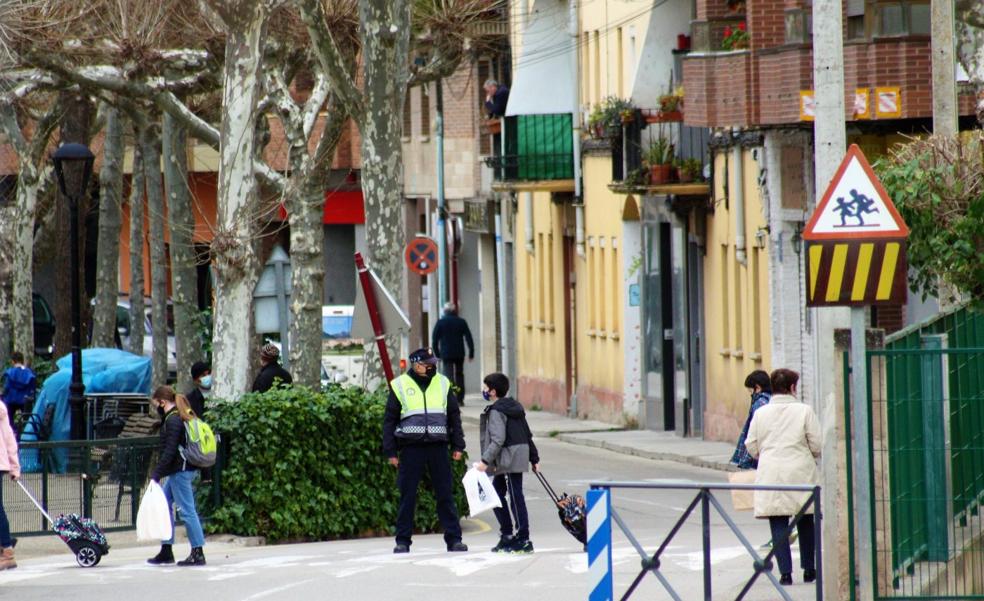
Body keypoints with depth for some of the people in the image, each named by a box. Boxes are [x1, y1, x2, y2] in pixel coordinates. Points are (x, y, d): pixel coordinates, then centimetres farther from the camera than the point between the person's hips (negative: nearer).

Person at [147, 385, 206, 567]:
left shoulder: (173, 420, -15)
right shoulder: (185, 417, 16)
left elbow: (169, 451, -20)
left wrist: (156, 474, -20)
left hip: (180, 470, -11)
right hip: (187, 468, 11)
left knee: (186, 509, -7)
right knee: (163, 504, 16)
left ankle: (198, 553, -6)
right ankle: (166, 551, 19)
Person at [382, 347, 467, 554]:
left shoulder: (443, 384, 11)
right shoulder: (400, 386, 4)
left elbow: (454, 415, 16)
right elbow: (389, 420, 6)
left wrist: (458, 446, 9)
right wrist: (391, 451, 0)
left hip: (438, 446, 2)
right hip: (411, 447, -2)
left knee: (445, 495, 2)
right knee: (407, 496, 1)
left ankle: (453, 539, 5)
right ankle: (402, 541, 7)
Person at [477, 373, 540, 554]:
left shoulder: (495, 411, -11)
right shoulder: (515, 407, 16)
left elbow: (498, 440, -21)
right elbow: (528, 435, 19)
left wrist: (486, 461, -22)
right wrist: (534, 458, 23)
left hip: (509, 458, -10)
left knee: (515, 496, -8)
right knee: (496, 493, 17)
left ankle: (523, 539, -8)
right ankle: (506, 536, 20)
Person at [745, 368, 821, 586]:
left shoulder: (761, 413, 1)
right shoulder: (804, 411, -5)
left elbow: (751, 446, 5)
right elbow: (817, 445, -5)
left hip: (771, 474, 1)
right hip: (801, 474, -1)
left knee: (778, 526, 1)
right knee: (805, 523, 14)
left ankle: (785, 572, -6)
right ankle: (809, 569, 21)